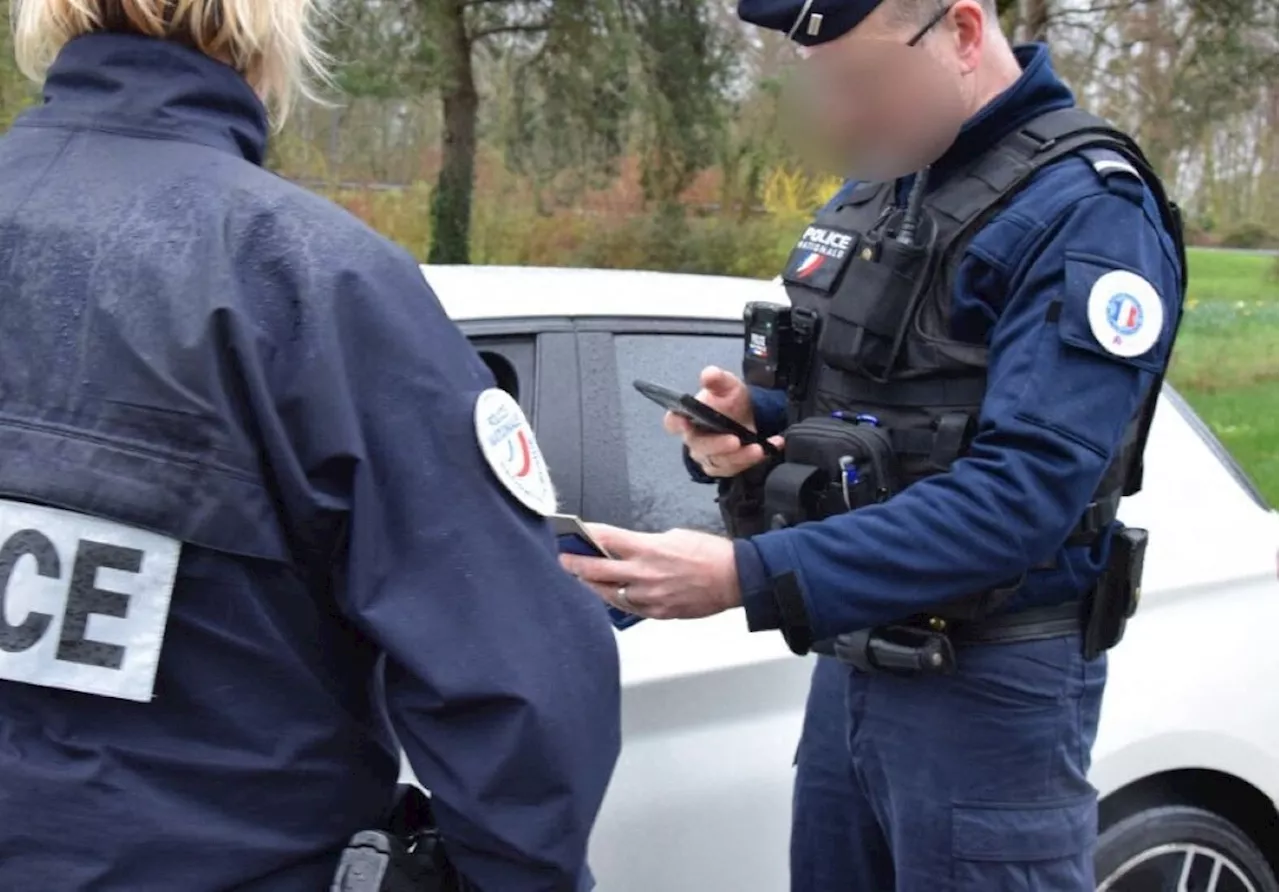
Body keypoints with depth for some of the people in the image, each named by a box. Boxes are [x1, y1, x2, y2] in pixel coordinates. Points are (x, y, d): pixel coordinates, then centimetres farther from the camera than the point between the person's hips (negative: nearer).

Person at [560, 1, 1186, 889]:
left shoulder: (1085, 212, -17)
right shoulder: (872, 189, 8)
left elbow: (1019, 495, -26)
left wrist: (743, 578, -30)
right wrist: (745, 422, -5)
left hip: (987, 685, -7)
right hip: (851, 660, 7)